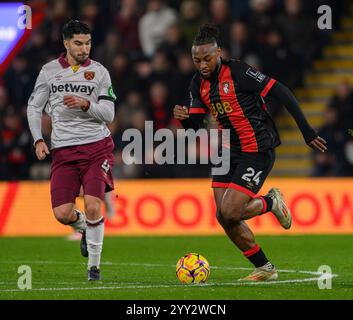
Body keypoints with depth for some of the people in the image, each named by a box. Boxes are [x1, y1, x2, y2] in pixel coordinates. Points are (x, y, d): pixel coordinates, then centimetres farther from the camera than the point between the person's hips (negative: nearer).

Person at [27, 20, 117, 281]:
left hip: (97, 145, -2)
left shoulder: (99, 72, 3)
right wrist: (38, 139, 1)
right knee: (62, 214, -6)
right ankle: (85, 228, 30)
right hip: (63, 150, 2)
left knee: (92, 205, -17)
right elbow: (34, 107, 13)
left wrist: (86, 105, -18)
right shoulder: (49, 71, 6)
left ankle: (94, 265, -2)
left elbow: (108, 114, -1)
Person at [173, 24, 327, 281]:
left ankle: (272, 202, 13)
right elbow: (194, 125, 6)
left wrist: (307, 131, -16)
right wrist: (182, 117, -19)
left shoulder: (237, 72, -17)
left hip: (258, 151, -8)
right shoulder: (199, 83, 5)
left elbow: (281, 93, -16)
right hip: (230, 152, 8)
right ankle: (265, 268, 16)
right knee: (224, 217, 1)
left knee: (229, 212, -17)